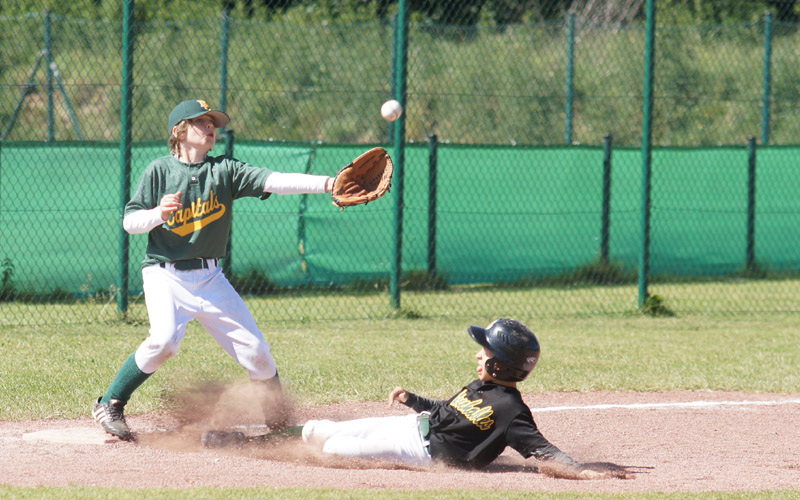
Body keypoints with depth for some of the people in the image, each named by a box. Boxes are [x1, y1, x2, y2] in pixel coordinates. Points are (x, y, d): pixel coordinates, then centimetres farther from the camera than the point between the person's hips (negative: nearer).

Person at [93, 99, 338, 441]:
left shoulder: (224, 170, 2)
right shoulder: (160, 171, -3)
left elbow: (272, 182, -11)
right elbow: (130, 221, -3)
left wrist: (326, 184, -25)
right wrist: (159, 213, -25)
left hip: (210, 278, 4)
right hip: (165, 274, -4)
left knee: (254, 348, 0)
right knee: (164, 339, -28)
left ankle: (279, 418, 24)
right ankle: (110, 405, -10)